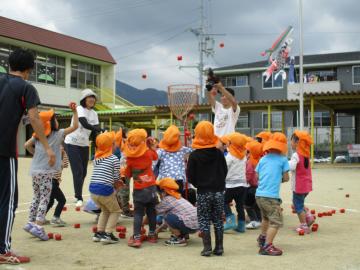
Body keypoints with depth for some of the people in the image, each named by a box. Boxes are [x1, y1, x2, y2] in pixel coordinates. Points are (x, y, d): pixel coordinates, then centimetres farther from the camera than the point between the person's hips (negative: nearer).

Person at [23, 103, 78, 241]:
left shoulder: (38, 135, 7)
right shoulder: (57, 134, -7)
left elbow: (27, 145, 5)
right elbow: (75, 126, -6)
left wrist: (36, 154, 14)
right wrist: (75, 111, -1)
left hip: (35, 171, 6)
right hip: (46, 172, -6)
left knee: (36, 198, 16)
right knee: (44, 199, -4)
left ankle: (31, 223, 21)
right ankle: (38, 226, -11)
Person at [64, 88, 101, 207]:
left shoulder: (94, 113, 6)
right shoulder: (79, 109, -14)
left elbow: (94, 132, 2)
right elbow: (85, 124, -31)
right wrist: (101, 130, -39)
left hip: (84, 145, 7)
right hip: (72, 143, -6)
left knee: (83, 172, 10)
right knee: (78, 171, -10)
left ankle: (78, 195, 26)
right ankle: (79, 198, -1)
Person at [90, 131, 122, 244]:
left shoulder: (96, 158, 13)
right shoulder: (114, 159, -5)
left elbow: (99, 175, 13)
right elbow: (116, 178, -2)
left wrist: (113, 184, 15)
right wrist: (114, 187, 18)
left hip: (93, 189, 6)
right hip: (105, 190, -6)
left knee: (105, 210, 28)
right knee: (115, 211, 16)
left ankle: (99, 233, 23)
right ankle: (108, 234, 5)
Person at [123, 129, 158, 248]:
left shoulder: (129, 158, -8)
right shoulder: (148, 152, -5)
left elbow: (128, 174, 2)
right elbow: (155, 157, 18)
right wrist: (152, 146, 20)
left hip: (138, 190, -2)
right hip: (151, 187, 2)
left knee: (138, 213, 3)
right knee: (151, 211, 14)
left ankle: (136, 238, -3)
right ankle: (152, 235, 25)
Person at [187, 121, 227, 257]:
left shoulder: (194, 155, -9)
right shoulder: (218, 153, -2)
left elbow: (190, 176, -7)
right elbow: (225, 170, 5)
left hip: (203, 191, -3)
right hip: (218, 191, 3)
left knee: (204, 220, 6)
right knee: (218, 220, 11)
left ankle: (207, 248, 1)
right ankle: (219, 247, 12)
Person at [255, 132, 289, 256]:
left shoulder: (263, 159, 11)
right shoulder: (283, 159, -1)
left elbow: (257, 176, 12)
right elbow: (286, 178, 1)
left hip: (259, 194, 7)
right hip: (271, 196, -7)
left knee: (266, 217, 28)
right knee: (276, 222, -7)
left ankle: (262, 238, 45)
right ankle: (267, 246, -18)